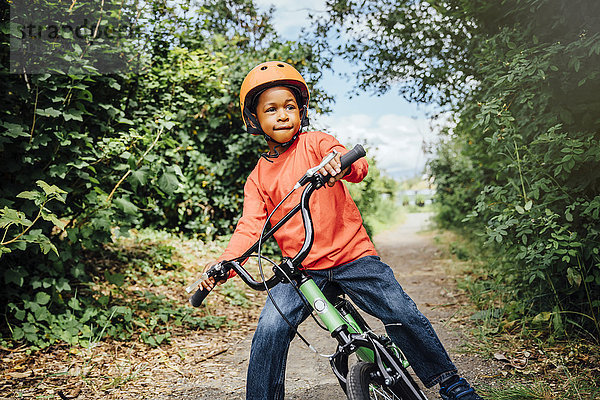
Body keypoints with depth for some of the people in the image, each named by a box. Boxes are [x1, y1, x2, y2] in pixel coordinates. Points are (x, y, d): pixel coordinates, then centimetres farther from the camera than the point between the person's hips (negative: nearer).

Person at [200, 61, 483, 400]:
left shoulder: (315, 143, 3)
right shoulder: (258, 177, 11)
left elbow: (358, 165, -15)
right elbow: (250, 227, 1)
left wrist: (342, 163, -40)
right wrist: (224, 262, -17)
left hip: (352, 254, -2)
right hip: (302, 268, 2)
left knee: (403, 315, -10)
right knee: (270, 330, -18)